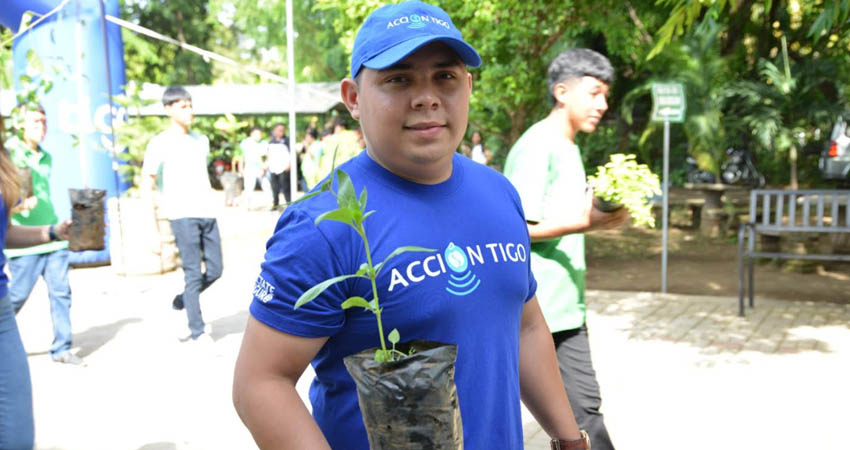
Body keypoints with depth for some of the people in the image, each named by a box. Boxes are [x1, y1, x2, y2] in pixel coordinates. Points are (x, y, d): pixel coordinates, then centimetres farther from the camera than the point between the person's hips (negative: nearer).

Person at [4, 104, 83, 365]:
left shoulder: (46, 158, 14)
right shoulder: (10, 152, -6)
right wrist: (17, 204, -28)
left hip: (54, 238, 6)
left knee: (61, 293, 3)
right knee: (16, 297, 2)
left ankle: (62, 349, 10)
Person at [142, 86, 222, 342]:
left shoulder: (201, 140, 16)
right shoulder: (160, 144, -1)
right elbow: (148, 184, 0)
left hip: (207, 214, 6)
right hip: (182, 216, -6)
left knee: (214, 270, 6)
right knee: (193, 273, -6)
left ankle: (180, 302, 29)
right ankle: (197, 331, 3)